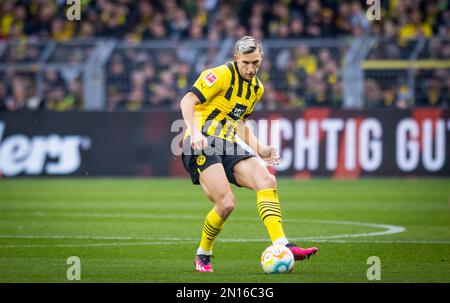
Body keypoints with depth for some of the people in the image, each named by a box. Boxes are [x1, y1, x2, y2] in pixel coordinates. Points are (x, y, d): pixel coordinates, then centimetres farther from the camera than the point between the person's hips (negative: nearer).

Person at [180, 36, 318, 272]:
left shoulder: (257, 88, 18)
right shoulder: (222, 75, -8)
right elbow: (187, 101, -13)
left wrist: (258, 149, 17)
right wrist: (194, 132, -28)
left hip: (230, 146, 7)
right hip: (203, 145, -7)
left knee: (266, 180, -16)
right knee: (226, 203, -21)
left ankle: (281, 246, -24)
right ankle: (203, 256, 3)